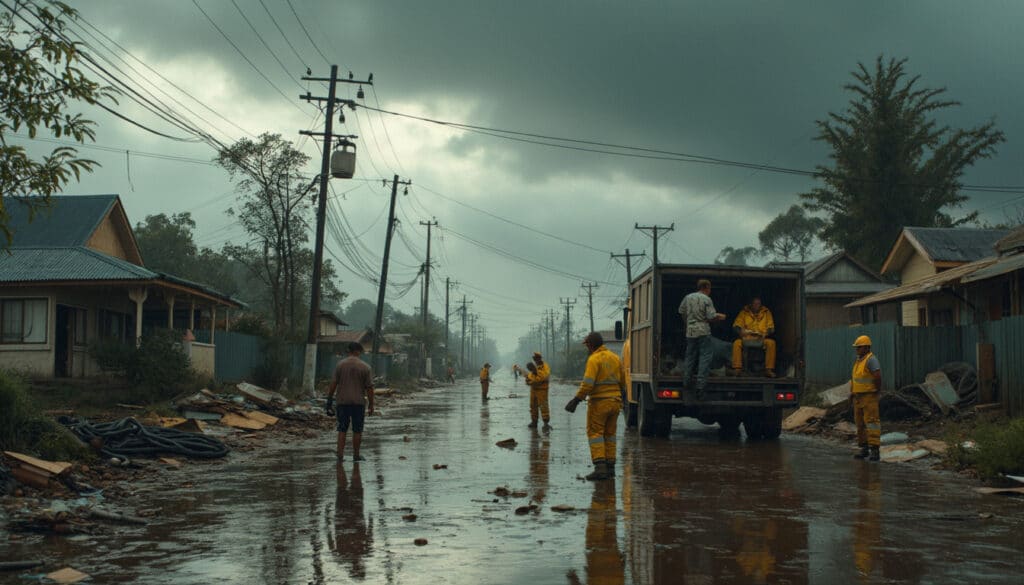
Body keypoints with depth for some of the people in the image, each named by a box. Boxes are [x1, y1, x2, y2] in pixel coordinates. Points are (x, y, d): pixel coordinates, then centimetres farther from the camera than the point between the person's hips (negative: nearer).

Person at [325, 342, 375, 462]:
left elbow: (333, 383, -2)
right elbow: (369, 387, -4)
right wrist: (371, 404, 3)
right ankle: (356, 455, 12)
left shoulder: (340, 365, 0)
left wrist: (329, 399, 5)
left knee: (342, 429, 8)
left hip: (342, 401, 1)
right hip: (359, 402, -1)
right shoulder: (365, 367, -3)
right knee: (357, 430, 7)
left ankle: (340, 455, 3)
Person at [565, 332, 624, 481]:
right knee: (609, 434, 14)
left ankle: (600, 467, -14)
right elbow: (622, 382, 16)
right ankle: (610, 467, 14)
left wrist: (576, 400, -19)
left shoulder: (594, 359, -12)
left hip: (599, 402, -7)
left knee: (595, 433, -3)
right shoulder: (615, 358, 10)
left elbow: (588, 383, -21)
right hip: (615, 401, 7)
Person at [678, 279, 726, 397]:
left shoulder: (688, 297, 9)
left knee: (689, 356, 14)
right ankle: (700, 385, -8)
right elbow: (711, 317, -13)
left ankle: (686, 382, 14)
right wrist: (720, 317, 6)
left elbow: (681, 311, 19)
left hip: (690, 331, 5)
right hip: (703, 331, -5)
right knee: (705, 356, -2)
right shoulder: (707, 300, -7)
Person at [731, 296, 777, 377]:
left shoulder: (766, 312, 11)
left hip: (761, 339, 0)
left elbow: (771, 328, 8)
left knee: (771, 343, -32)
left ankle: (769, 370, -29)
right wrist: (740, 331, -20)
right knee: (737, 343, -31)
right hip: (747, 339, 0)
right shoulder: (744, 312, 9)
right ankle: (737, 369, -31)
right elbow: (736, 326, 3)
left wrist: (765, 334, -14)